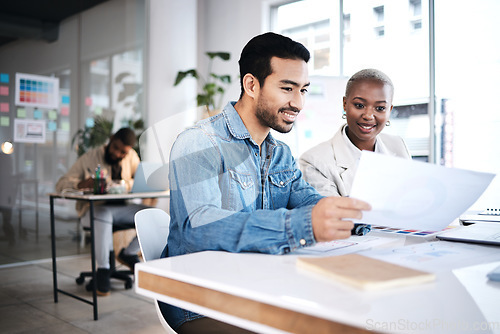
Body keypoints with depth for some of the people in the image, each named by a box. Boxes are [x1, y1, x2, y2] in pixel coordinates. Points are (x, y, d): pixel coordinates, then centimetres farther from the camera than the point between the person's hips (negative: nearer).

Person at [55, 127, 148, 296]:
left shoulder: (132, 157, 7)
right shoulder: (89, 158, -6)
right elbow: (61, 184, -9)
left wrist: (129, 184, -16)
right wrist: (83, 184, -31)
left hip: (121, 208, 4)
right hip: (94, 209, -4)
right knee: (104, 216, -42)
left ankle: (128, 254, 3)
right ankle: (103, 269, -25)